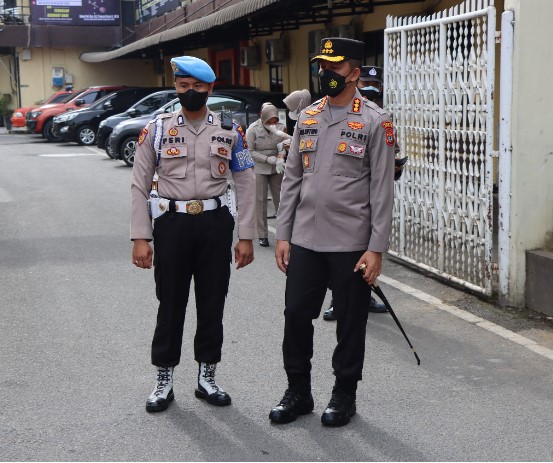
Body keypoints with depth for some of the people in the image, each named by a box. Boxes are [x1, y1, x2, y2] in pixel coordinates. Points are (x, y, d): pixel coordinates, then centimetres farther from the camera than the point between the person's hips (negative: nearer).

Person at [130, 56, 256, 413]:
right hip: (172, 223, -1)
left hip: (216, 223, 1)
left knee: (213, 303, 8)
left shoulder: (230, 131, 4)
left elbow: (245, 185, 5)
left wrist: (246, 237, 0)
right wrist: (141, 238, -5)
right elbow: (140, 186, 2)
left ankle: (207, 377, 23)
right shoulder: (157, 129, 1)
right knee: (171, 303, 6)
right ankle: (164, 381, 20)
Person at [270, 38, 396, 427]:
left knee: (350, 322, 7)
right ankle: (298, 391, 24)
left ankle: (345, 395, 24)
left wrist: (376, 249, -13)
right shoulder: (308, 118, 10)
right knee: (296, 314, 7)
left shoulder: (375, 122, -5)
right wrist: (283, 235, 7)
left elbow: (382, 190, -8)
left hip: (351, 244, -4)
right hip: (305, 240, 5)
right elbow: (292, 180, 12)